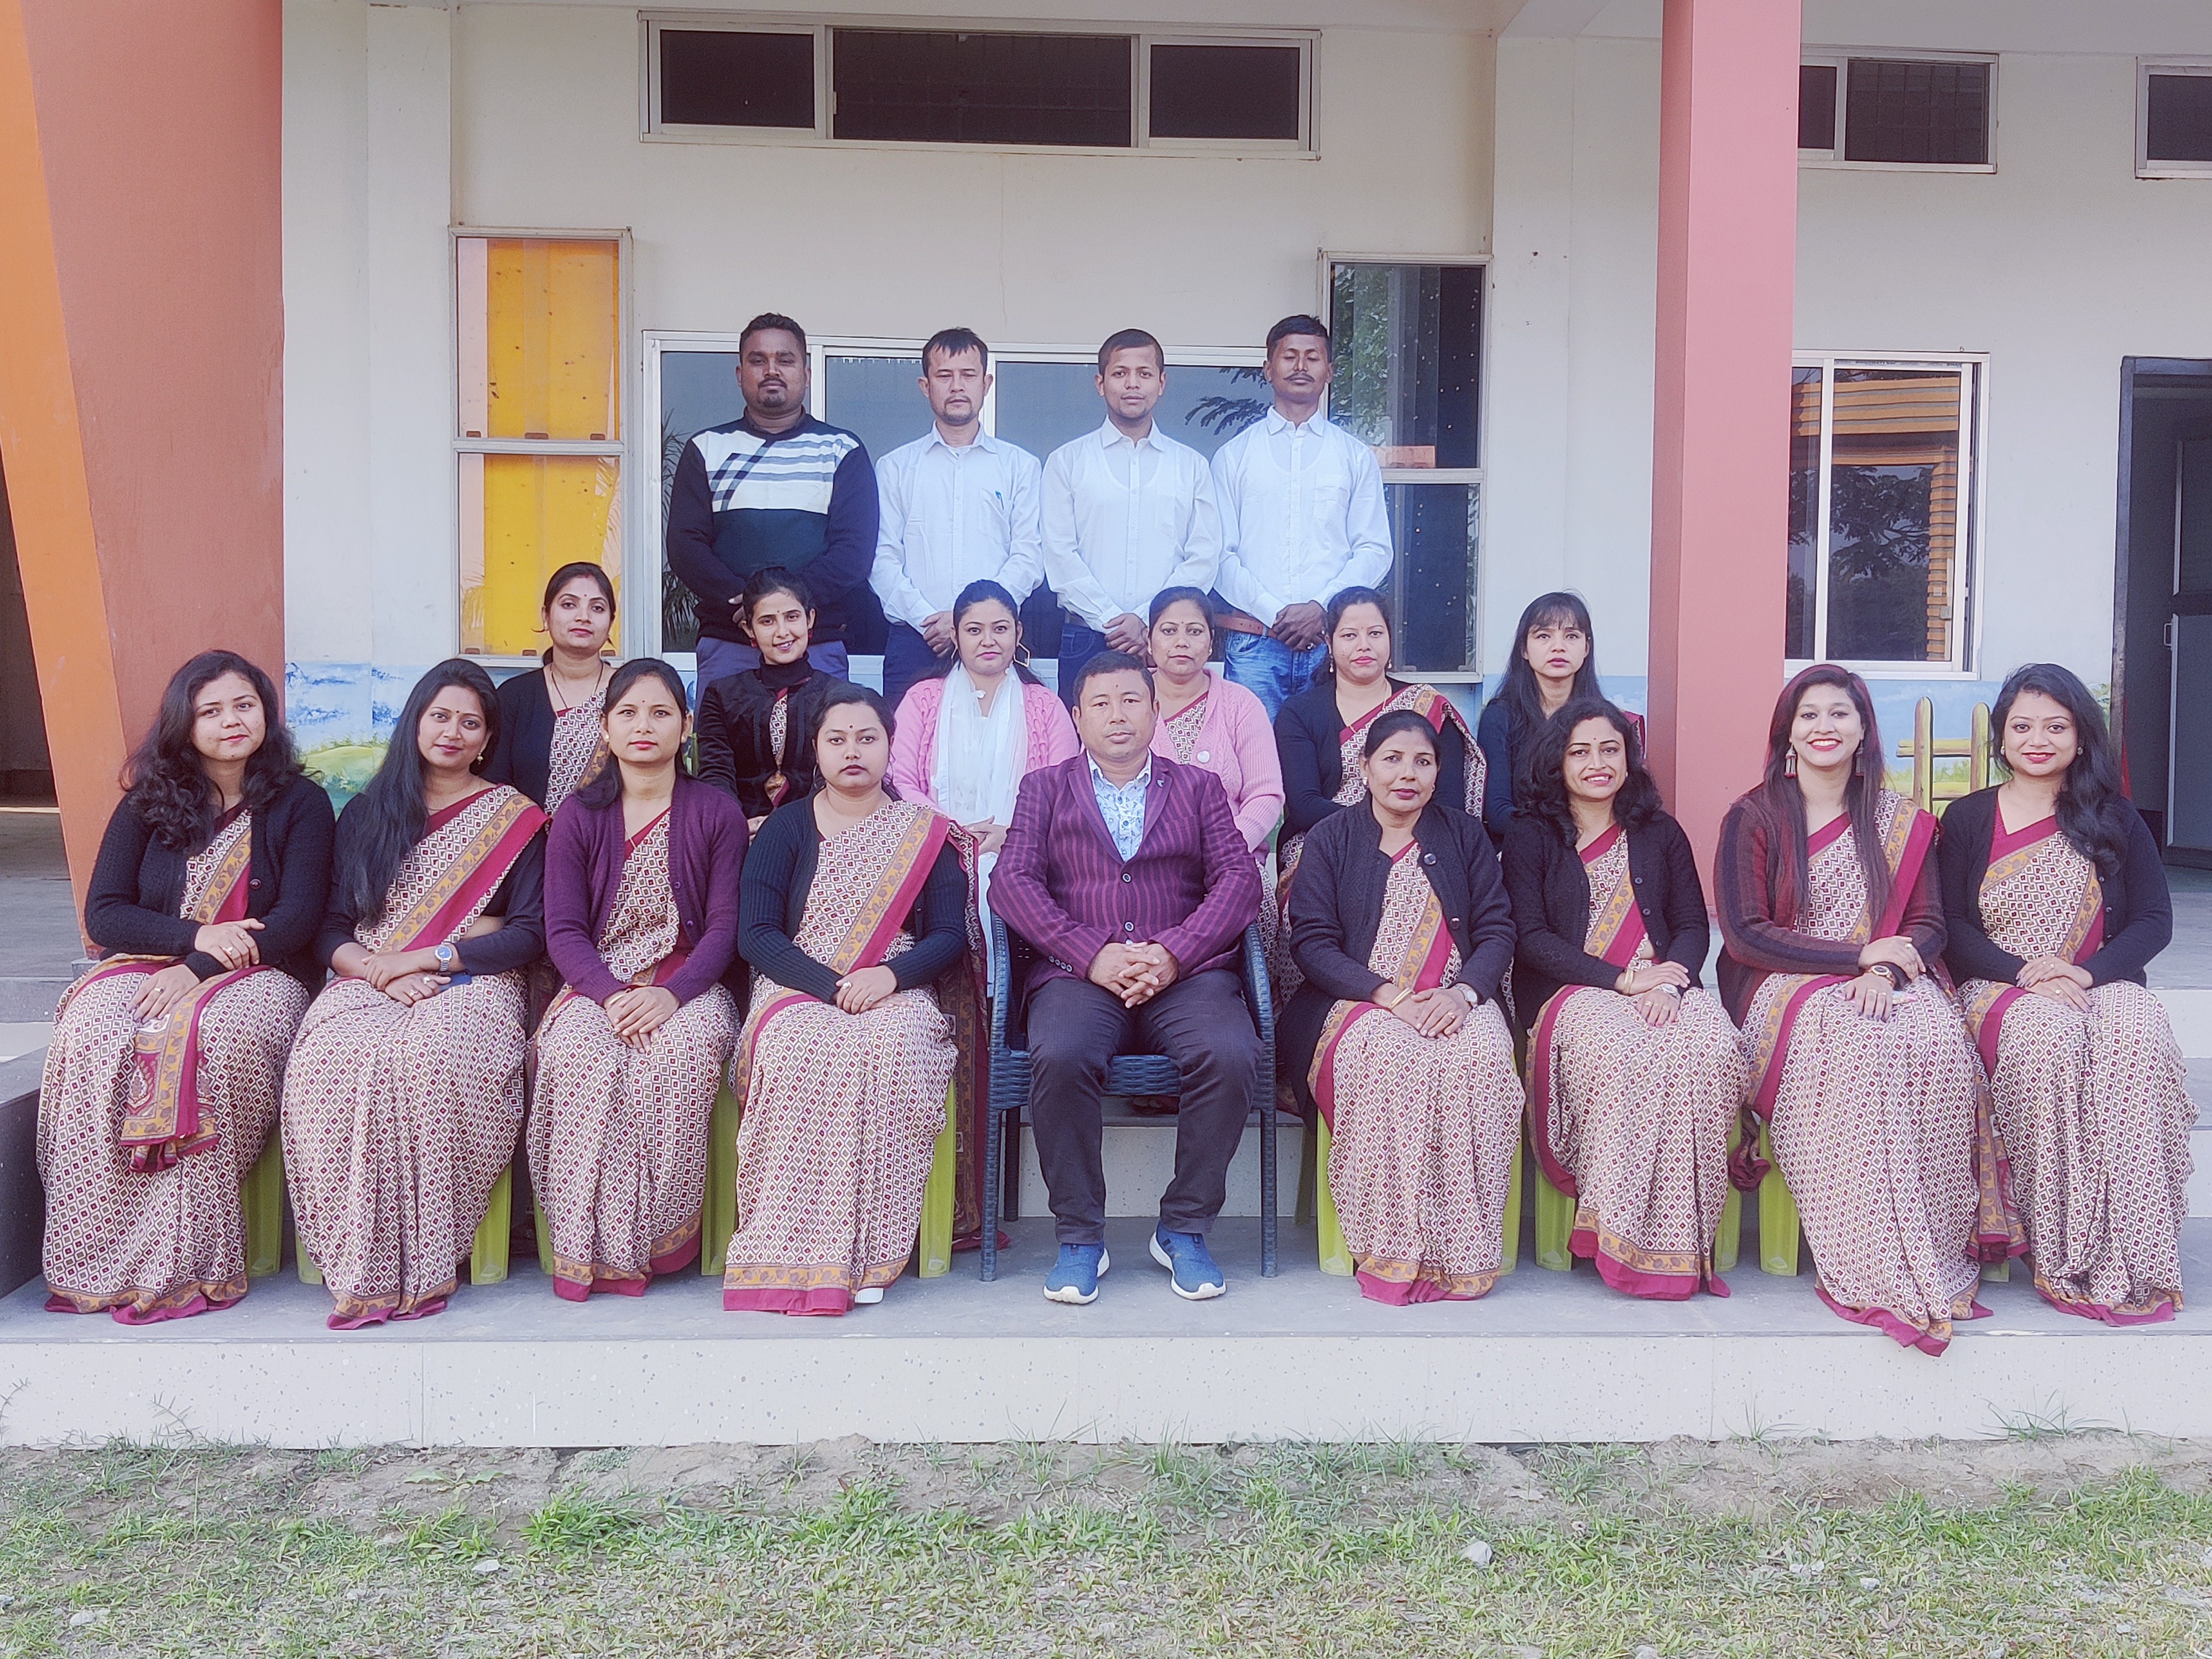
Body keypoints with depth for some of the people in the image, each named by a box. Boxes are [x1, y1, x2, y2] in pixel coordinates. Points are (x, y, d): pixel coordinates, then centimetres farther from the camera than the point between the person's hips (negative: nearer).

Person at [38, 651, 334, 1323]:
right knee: (92, 1036, -31)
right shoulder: (148, 804, 13)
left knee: (211, 1038, -37)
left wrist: (198, 970, -17)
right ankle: (95, 1261, -26)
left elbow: (297, 919, -5)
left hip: (257, 975, -3)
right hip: (145, 964, 3)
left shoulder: (300, 803, 5)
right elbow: (102, 913, 6)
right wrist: (195, 935, -12)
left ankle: (184, 1260, -31)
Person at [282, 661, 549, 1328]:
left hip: (470, 984, -2)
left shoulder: (515, 817, 12)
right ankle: (359, 1265, -27)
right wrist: (379, 969, -9)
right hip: (367, 981, 3)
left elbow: (530, 934, 3)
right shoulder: (366, 814, 21)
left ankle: (422, 1263, -27)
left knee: (431, 1052, -38)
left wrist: (427, 957, -8)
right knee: (331, 1055, -34)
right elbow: (330, 929, 13)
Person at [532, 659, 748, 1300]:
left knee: (682, 1053, -35)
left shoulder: (717, 813, 6)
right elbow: (564, 930, 1)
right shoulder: (577, 816, 9)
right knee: (581, 1056, -34)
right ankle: (592, 1245, -24)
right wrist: (611, 995, -20)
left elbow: (726, 924, -1)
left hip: (688, 986, -1)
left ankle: (658, 1237, -22)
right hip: (596, 985, 1)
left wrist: (671, 994, -19)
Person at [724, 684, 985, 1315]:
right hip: (797, 992, 0)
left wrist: (890, 975, -16)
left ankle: (867, 1251, -28)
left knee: (890, 1048, -35)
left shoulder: (927, 833, 13)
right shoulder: (786, 828, 11)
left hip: (898, 995, 0)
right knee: (800, 1047, -36)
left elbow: (950, 935, 5)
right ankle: (793, 1251, -29)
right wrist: (832, 986, -16)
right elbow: (755, 933, 0)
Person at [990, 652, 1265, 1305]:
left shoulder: (1199, 786, 20)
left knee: (1233, 1056, -30)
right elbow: (1012, 882, 4)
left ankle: (1184, 1229, -10)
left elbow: (1239, 879, 6)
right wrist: (1093, 954, -12)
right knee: (1060, 1058, -33)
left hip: (1186, 973, 1)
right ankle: (1080, 1237, -14)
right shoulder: (1045, 788, 19)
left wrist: (1174, 952, -12)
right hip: (1079, 973, 0)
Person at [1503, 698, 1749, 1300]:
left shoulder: (1660, 833, 22)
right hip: (1569, 994, -3)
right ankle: (1620, 1234, -27)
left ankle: (1681, 1239, -24)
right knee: (1623, 1053, -38)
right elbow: (1530, 937, 0)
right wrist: (1621, 980, -12)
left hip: (1663, 988, 3)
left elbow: (1694, 926, 13)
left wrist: (1669, 983, -10)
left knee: (1713, 1048, -32)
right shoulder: (1530, 836, 11)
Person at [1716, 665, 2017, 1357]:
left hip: (1891, 983, 3)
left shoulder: (1902, 822, 14)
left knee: (1941, 1044, -32)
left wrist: (1885, 971, -13)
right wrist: (1859, 954, -10)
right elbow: (1745, 936, -4)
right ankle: (1876, 1271, -32)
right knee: (1858, 1042, -36)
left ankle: (1940, 1255, -23)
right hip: (1785, 990, -3)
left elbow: (1928, 925, 9)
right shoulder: (1752, 819, 4)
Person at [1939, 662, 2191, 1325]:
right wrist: (2025, 973, -15)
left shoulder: (2114, 819, 14)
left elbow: (2155, 920, 5)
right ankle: (2065, 1259, -33)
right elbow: (1953, 931, 4)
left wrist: (2088, 972, -14)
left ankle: (2132, 1258, -34)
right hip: (1999, 989, -1)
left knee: (2139, 1034, -35)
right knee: (2048, 1032, -37)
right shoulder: (1967, 819, 10)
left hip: (2101, 984, 1)